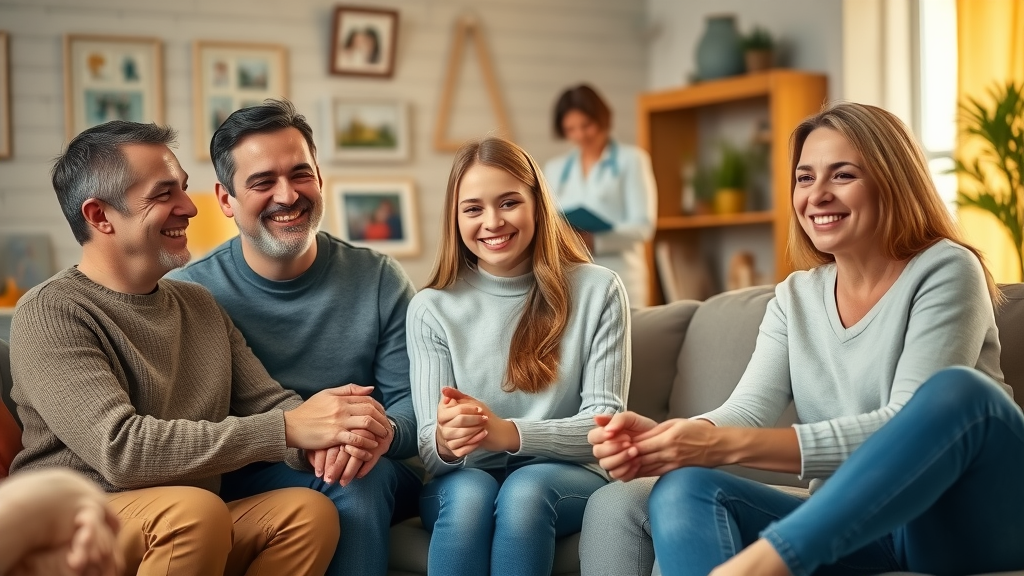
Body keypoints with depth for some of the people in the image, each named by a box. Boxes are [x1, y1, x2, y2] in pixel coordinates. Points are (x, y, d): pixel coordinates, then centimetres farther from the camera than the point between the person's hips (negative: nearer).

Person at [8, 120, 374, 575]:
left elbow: (267, 402, 9)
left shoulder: (200, 305, 16)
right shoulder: (50, 314, -10)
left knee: (311, 509, -21)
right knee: (193, 507, -35)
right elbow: (121, 450, -22)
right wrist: (289, 430, -24)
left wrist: (325, 433, -17)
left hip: (188, 530, 6)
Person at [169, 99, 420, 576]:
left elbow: (411, 399, -1)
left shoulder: (379, 281, 4)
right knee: (339, 481, -33)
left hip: (377, 475, 3)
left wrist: (385, 430, -26)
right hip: (249, 482, -2)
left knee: (362, 479, -32)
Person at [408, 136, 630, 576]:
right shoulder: (431, 309, 0)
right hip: (464, 482, 1)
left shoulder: (597, 290, -3)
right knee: (470, 491, -33)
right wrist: (445, 442, -30)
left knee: (525, 490, -34)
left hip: (564, 478, 0)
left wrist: (508, 433, -27)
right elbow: (429, 452, -3)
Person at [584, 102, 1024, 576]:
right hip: (852, 529, 4)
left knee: (955, 388, -34)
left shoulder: (944, 271, -7)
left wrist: (731, 446, -30)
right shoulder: (794, 299, 11)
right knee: (683, 490, -20)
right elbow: (749, 410, -3)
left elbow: (903, 428, -20)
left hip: (975, 519, -4)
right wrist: (659, 438, -27)